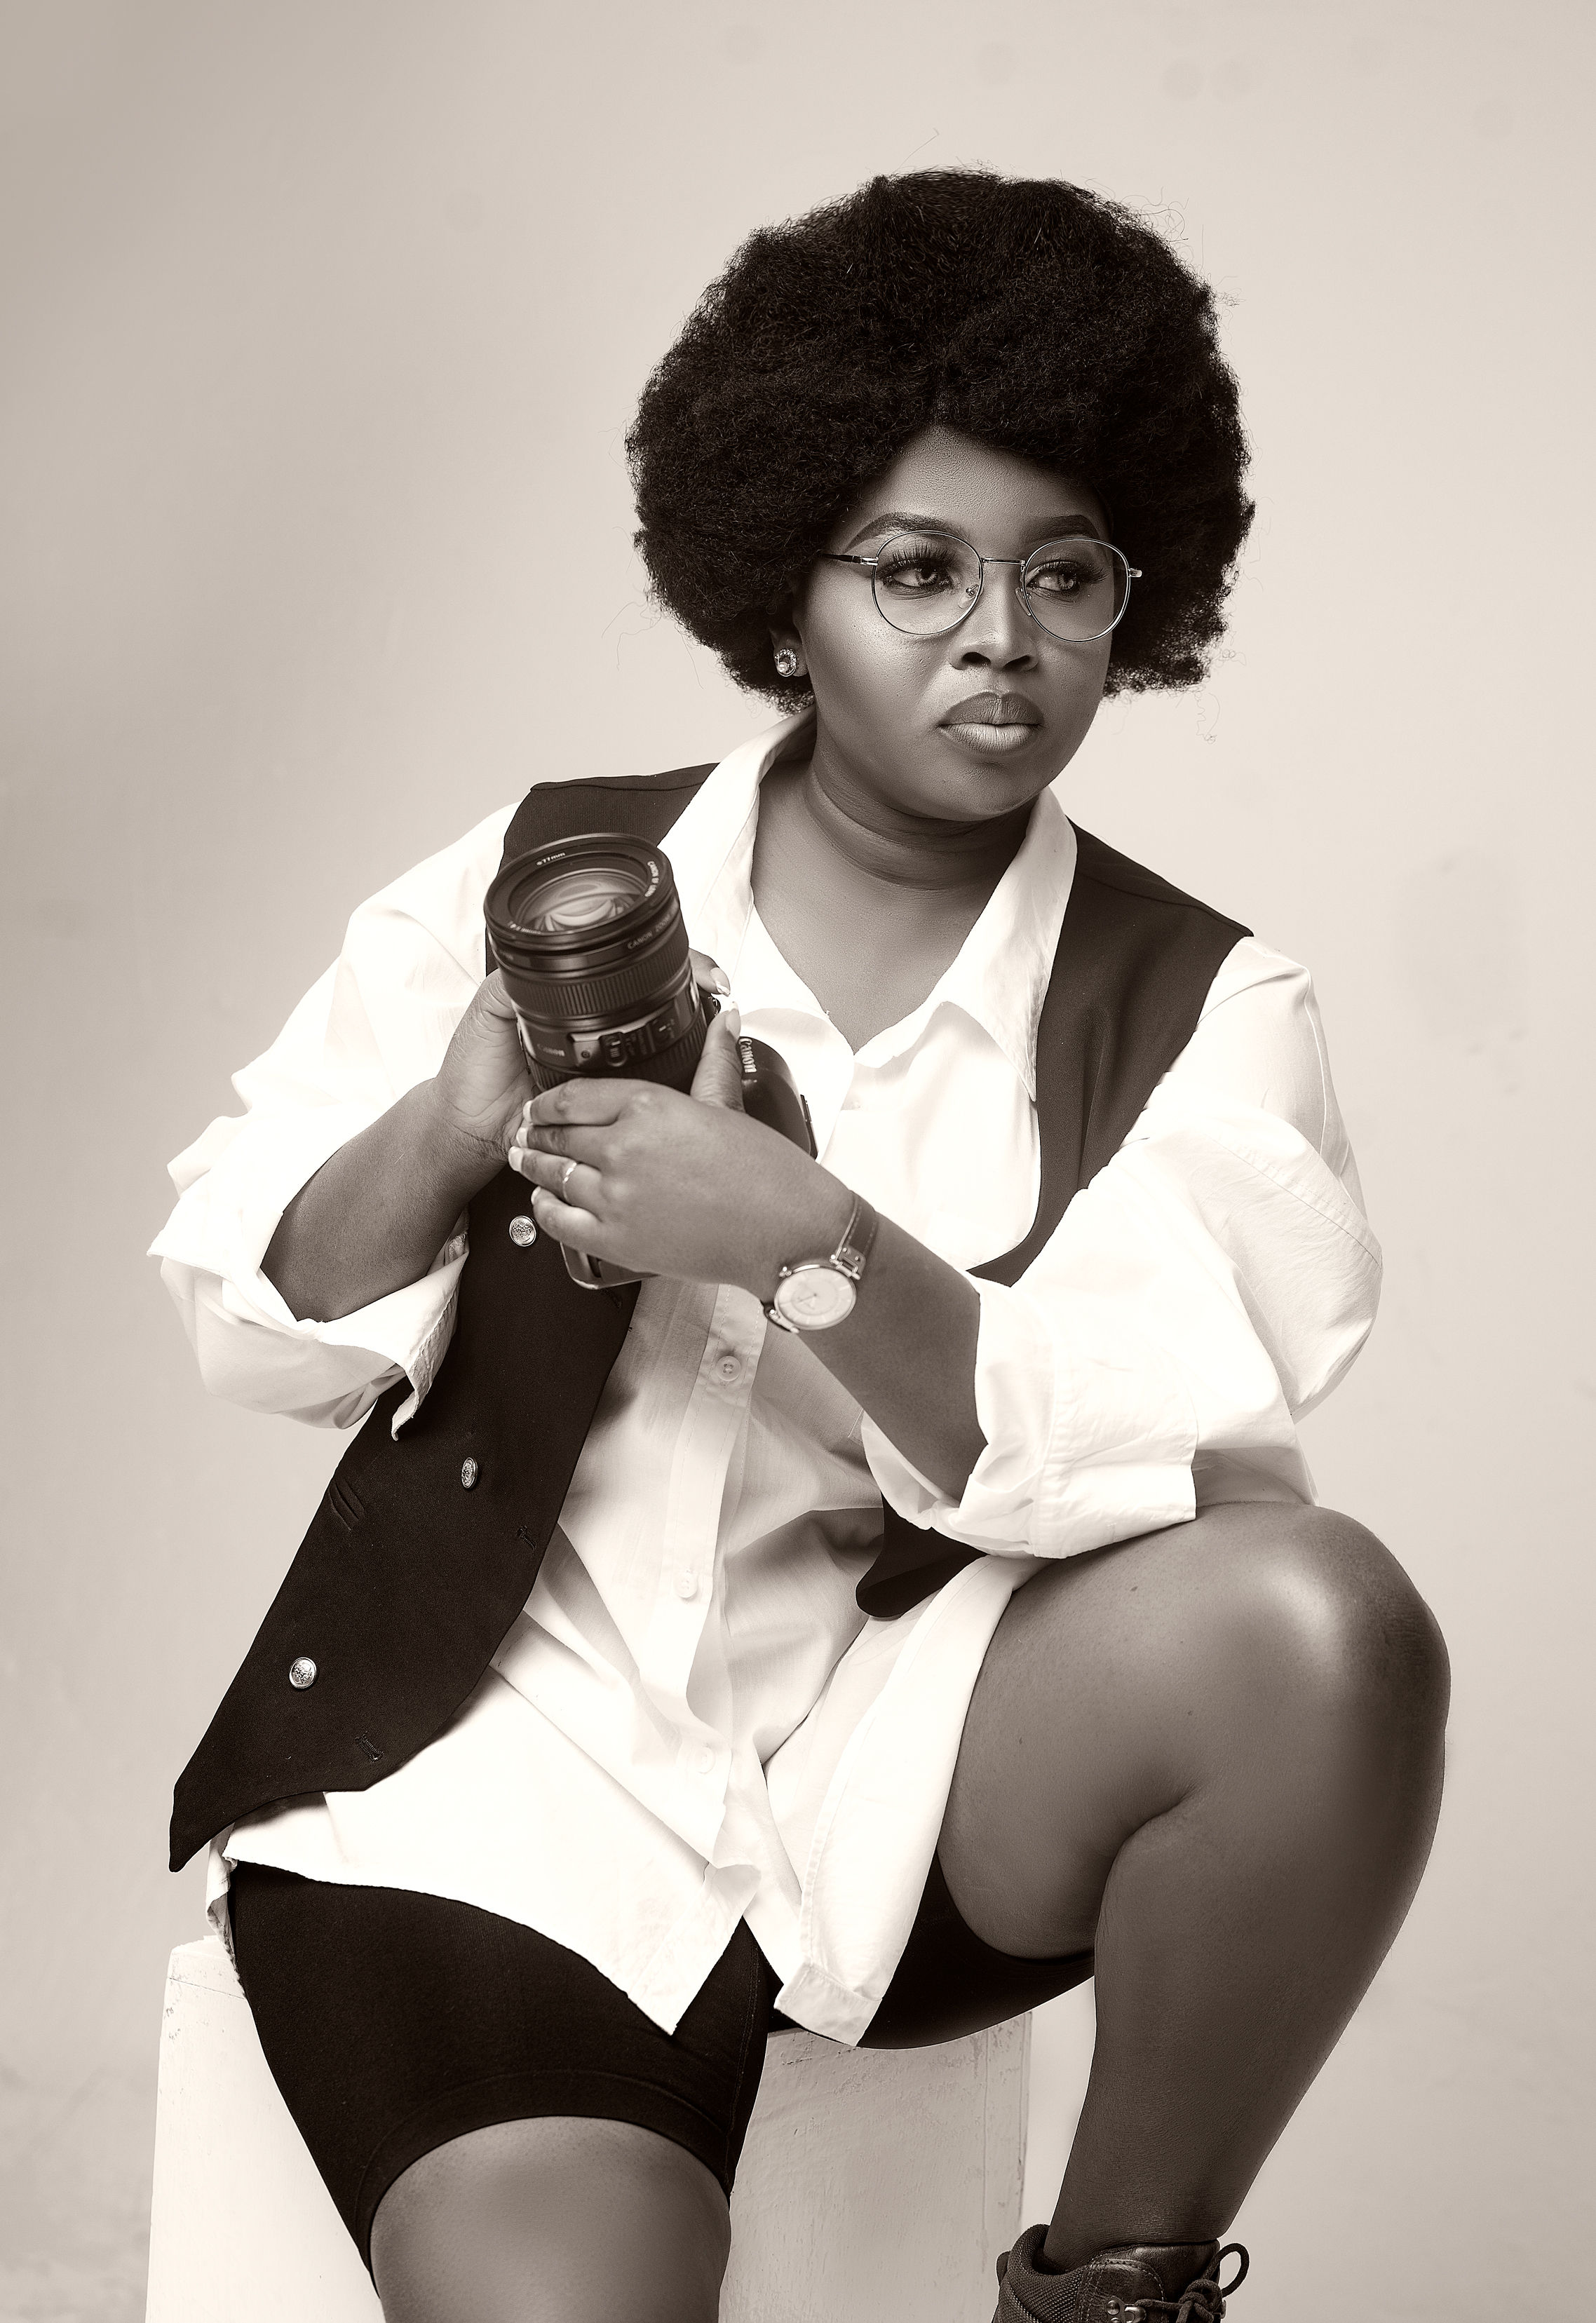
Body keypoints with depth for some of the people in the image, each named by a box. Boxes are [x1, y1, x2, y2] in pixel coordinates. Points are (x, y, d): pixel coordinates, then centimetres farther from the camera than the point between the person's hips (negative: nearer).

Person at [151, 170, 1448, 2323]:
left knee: (1320, 1623, -28)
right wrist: (450, 1130, -13)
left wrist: (814, 1244, -24)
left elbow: (1167, 1489, -12)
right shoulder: (540, 879, 4)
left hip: (914, 1772, 2)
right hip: (509, 1773, -1)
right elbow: (254, 1333, 6)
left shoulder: (1197, 1011, 2)